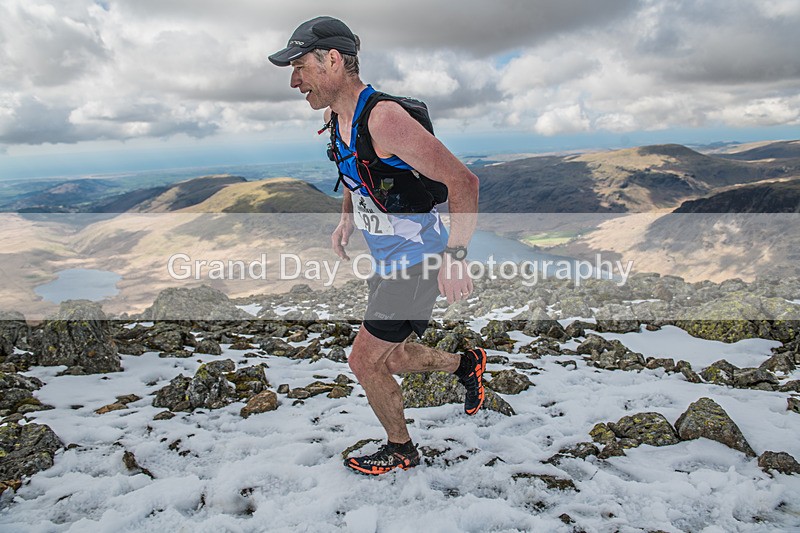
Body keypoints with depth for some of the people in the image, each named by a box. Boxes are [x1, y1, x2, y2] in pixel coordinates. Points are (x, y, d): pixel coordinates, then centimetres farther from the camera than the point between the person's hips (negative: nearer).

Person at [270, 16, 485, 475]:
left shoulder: (384, 117, -25)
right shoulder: (334, 116, 4)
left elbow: (463, 181, -25)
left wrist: (455, 257, -29)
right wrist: (347, 220, 11)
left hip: (418, 260, -9)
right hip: (390, 261, 9)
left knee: (365, 362, 1)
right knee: (392, 359, 21)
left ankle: (400, 450, 26)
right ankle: (467, 363, 43)